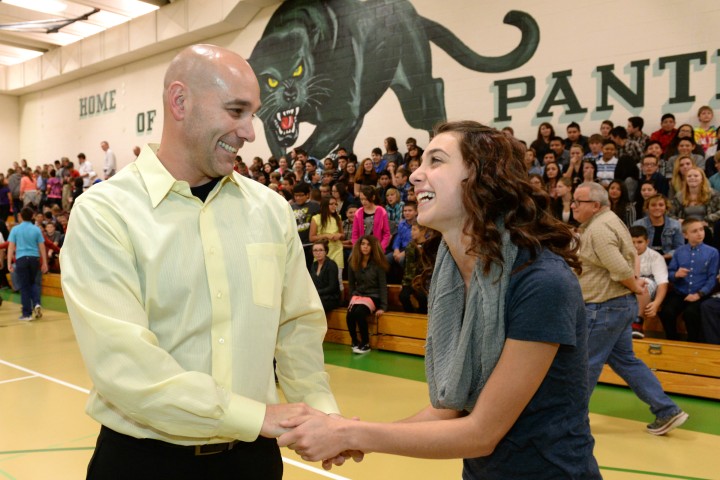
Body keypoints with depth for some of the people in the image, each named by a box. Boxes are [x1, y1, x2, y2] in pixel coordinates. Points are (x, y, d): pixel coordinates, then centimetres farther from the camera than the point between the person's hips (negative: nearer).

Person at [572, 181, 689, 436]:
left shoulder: (598, 229, -20)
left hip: (605, 307, -10)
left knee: (586, 363, 3)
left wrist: (635, 287, -8)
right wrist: (634, 281, 3)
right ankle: (667, 411, 17)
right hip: (621, 303, 11)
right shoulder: (609, 221, 13)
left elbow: (620, 269, -25)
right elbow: (630, 256, 19)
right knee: (624, 359, 16)